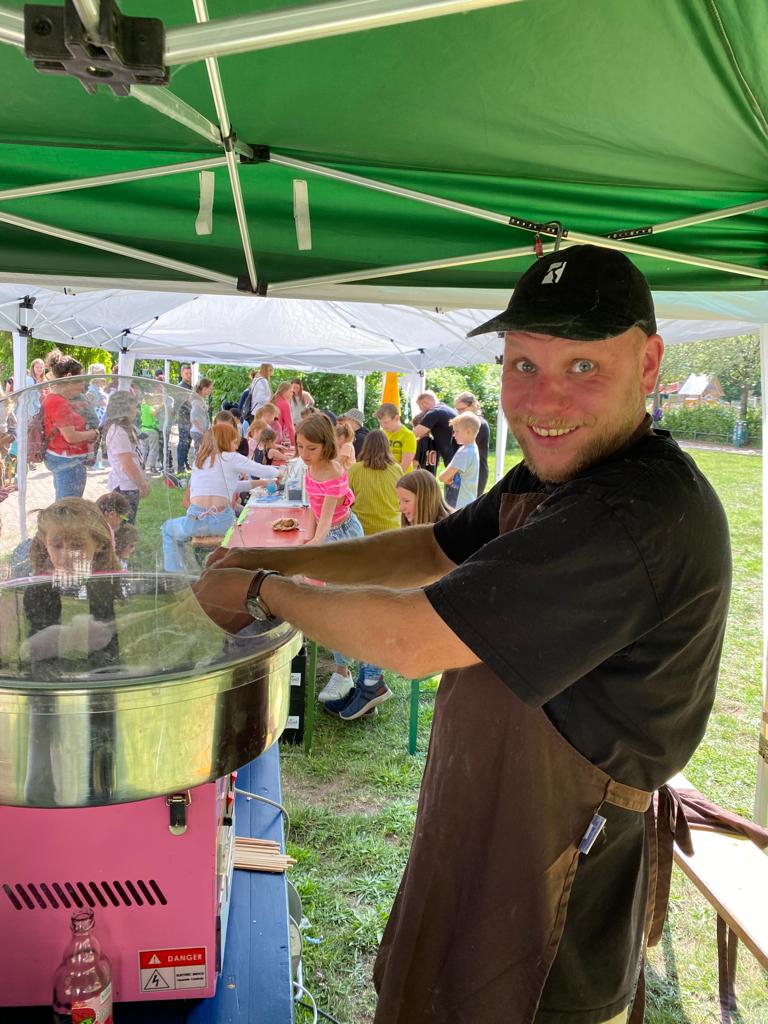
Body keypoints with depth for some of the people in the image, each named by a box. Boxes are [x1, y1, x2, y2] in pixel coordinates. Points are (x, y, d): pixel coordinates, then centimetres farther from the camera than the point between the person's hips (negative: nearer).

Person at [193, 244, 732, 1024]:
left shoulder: (640, 517, -31)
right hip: (483, 837, 9)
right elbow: (434, 550, 8)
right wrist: (280, 561, -2)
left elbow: (410, 639, -30)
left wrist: (262, 593, -15)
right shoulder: (554, 477, 2)